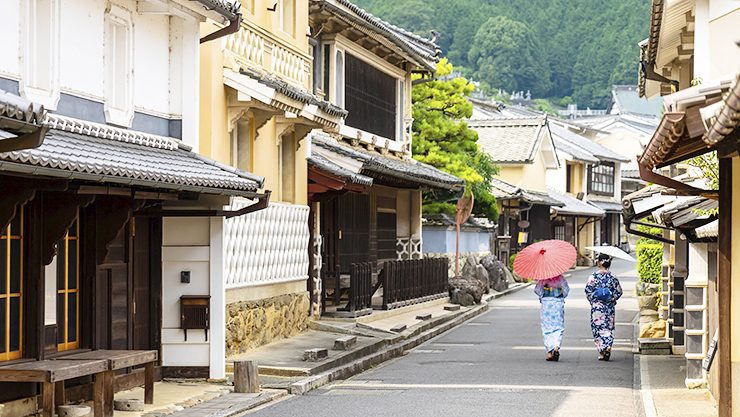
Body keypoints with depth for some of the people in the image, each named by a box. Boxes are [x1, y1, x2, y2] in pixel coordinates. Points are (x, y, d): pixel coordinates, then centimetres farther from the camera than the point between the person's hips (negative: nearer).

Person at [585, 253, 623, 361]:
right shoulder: (612, 277, -1)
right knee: (609, 327, 12)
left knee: (598, 328, 5)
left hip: (597, 305, -2)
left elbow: (588, 291, -7)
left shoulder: (593, 276, -9)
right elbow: (618, 292, 2)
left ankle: (602, 352, 2)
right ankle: (608, 345, -9)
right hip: (610, 306, 3)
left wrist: (592, 301, 8)